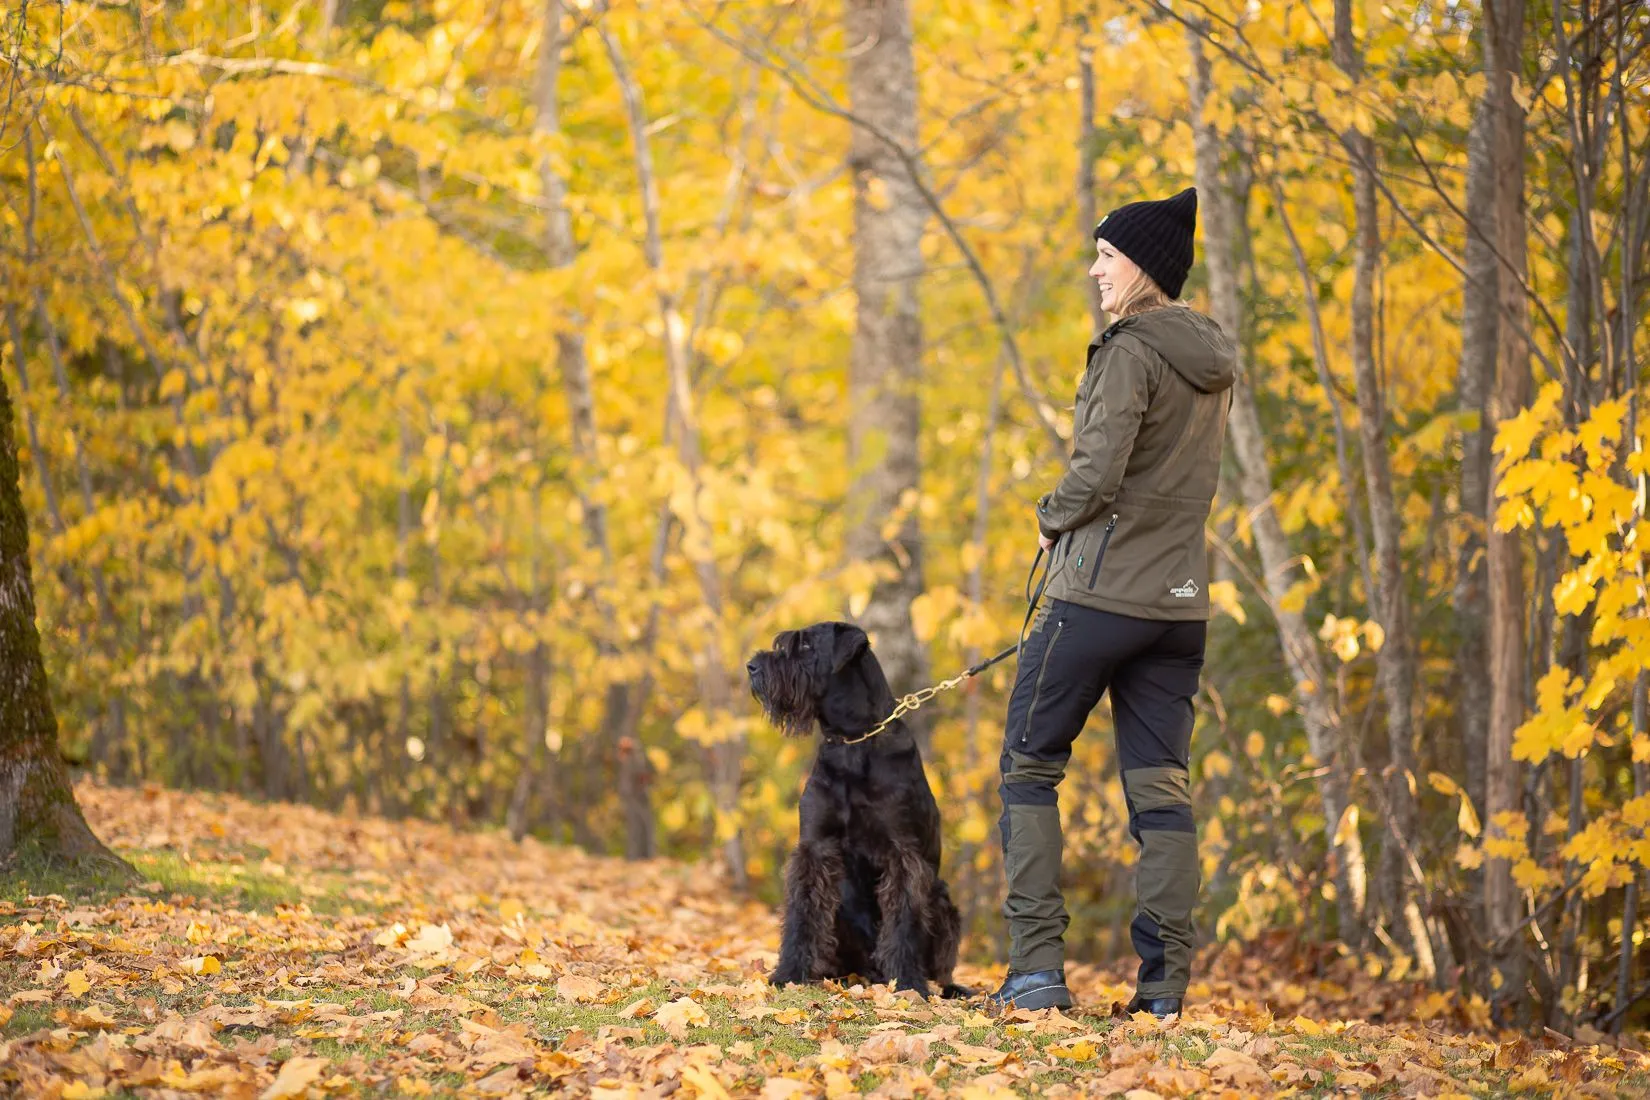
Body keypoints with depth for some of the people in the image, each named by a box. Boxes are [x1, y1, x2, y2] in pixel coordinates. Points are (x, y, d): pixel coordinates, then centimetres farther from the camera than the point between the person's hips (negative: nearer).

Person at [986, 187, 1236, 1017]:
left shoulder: (1132, 352, -13)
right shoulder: (1211, 360, 13)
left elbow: (1097, 475, -20)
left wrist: (1050, 517, 0)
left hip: (1100, 594, -7)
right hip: (1180, 600, 7)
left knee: (1030, 765, 4)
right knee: (1160, 786, 6)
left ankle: (1037, 967, -3)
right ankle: (1164, 982, 1)